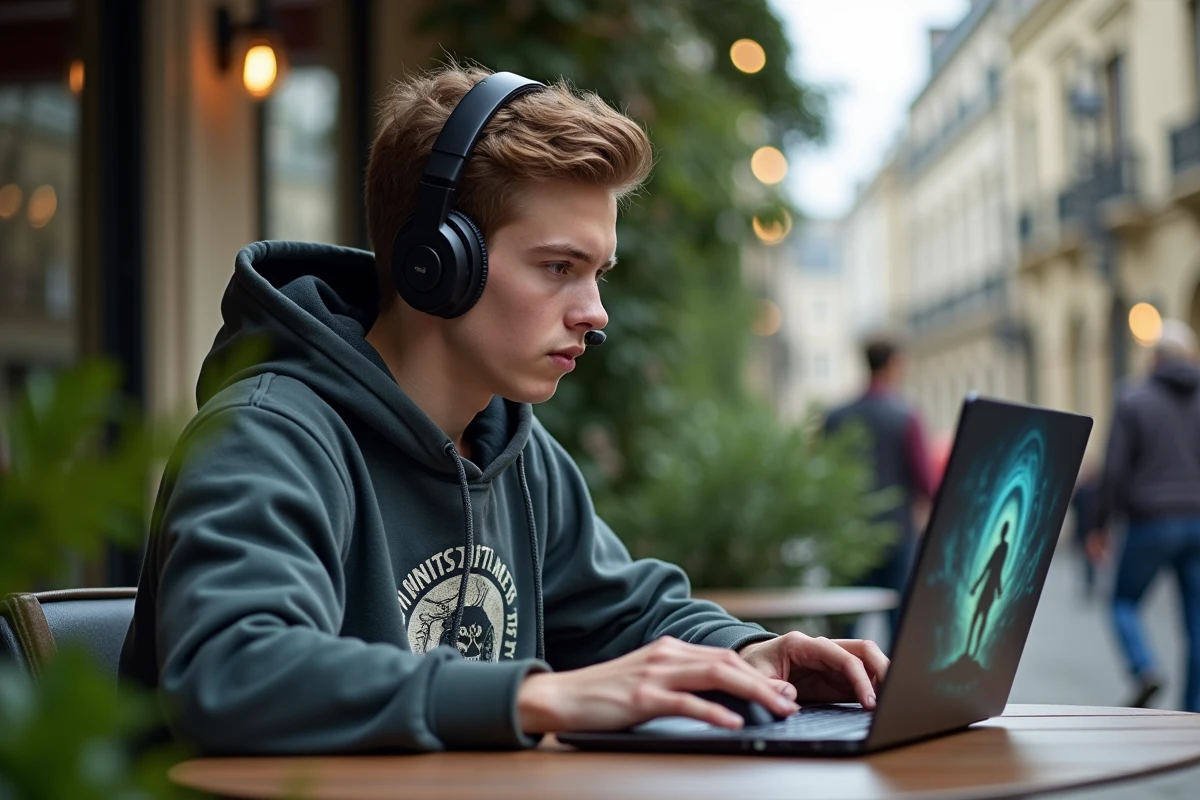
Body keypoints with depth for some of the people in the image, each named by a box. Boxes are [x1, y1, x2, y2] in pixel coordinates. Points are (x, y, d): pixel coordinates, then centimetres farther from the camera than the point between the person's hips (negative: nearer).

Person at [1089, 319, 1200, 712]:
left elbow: (1114, 469, -6)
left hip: (1152, 521, -3)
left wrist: (1100, 526, 2)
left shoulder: (1134, 402, -3)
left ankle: (1145, 669, -9)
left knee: (1125, 601, 15)